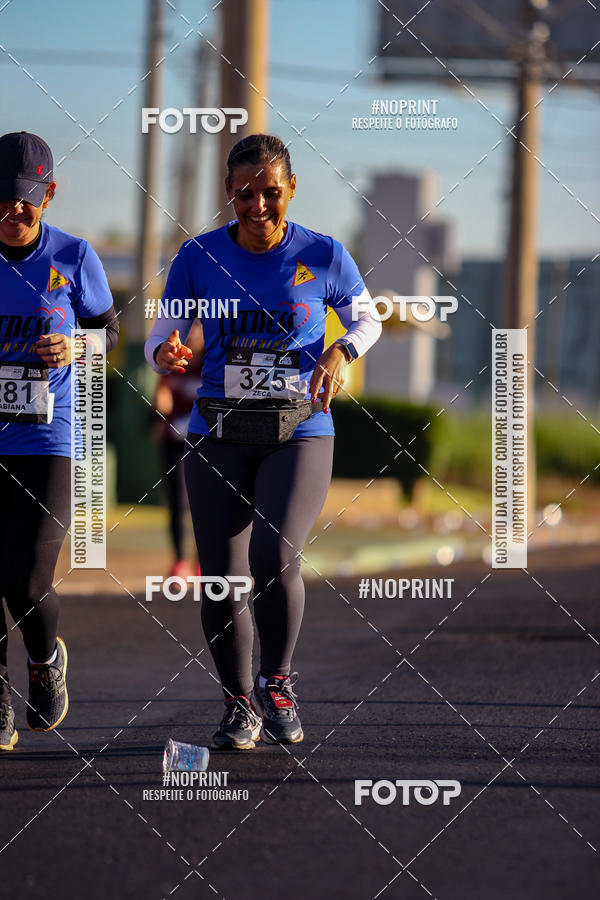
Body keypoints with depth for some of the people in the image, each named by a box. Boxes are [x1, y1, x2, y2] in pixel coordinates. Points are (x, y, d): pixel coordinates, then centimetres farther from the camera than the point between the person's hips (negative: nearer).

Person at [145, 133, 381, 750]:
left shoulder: (323, 257, -3)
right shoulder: (198, 258, -1)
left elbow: (367, 318, 13)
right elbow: (161, 335, 6)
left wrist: (340, 352, -9)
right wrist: (165, 353, -18)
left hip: (300, 434, -2)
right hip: (218, 438, 2)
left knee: (275, 559, -22)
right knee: (222, 578, -2)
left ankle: (276, 682, 3)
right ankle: (239, 706, 19)